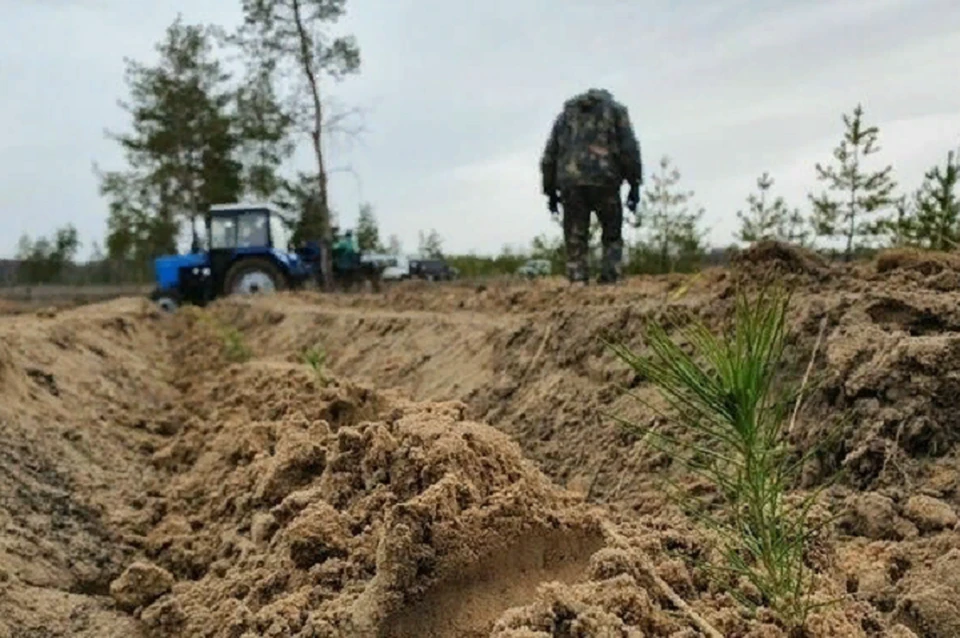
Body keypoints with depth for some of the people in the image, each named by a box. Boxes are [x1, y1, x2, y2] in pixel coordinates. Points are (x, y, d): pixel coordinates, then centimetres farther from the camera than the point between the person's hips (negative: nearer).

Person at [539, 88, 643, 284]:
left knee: (575, 240, 6)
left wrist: (550, 190, 21)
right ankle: (610, 280, 0)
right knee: (612, 235, 11)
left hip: (570, 183, 2)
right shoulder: (615, 110, 17)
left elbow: (550, 155, 19)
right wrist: (635, 184, 3)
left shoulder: (566, 114, 25)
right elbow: (629, 148, 4)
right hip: (603, 181, -2)